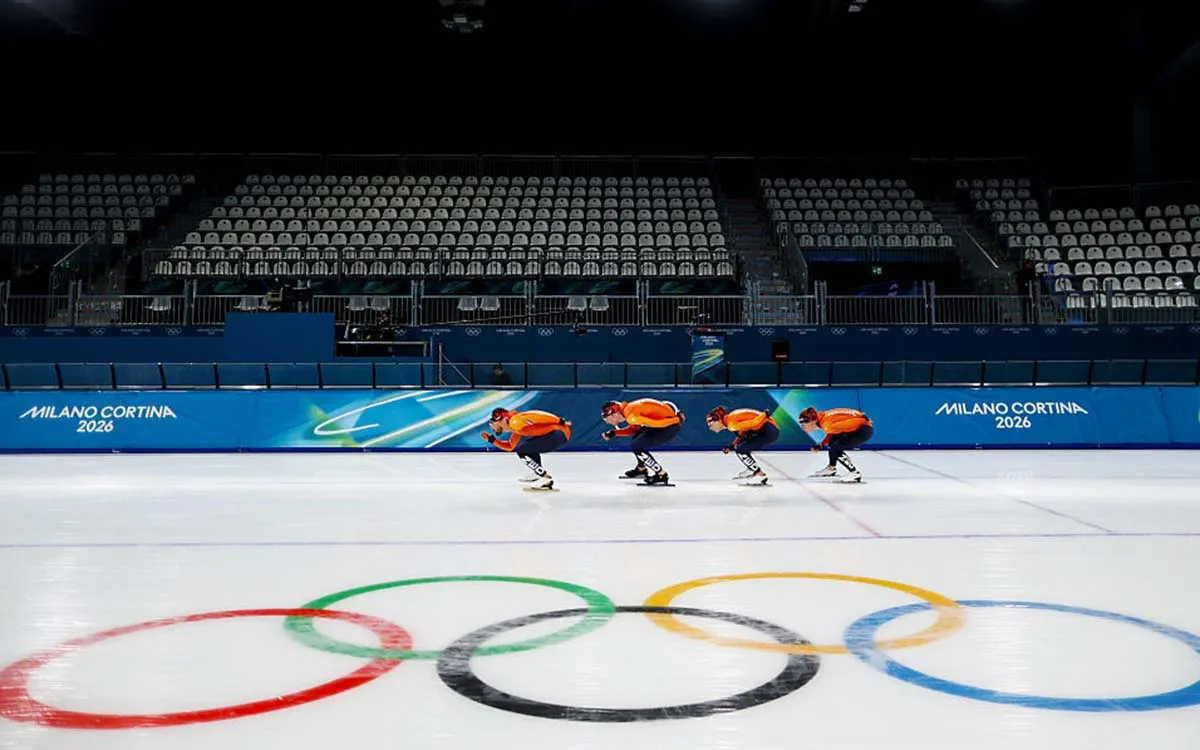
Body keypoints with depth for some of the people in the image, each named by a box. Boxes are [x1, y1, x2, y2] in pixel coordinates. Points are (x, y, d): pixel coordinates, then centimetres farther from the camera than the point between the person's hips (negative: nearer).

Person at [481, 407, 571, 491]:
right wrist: (492, 440, 28)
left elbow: (539, 418, -15)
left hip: (557, 433, -10)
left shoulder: (515, 422, -9)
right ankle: (539, 474, 24)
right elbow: (510, 447, 33)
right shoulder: (516, 427, 22)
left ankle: (546, 479, -3)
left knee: (521, 452, -4)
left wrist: (561, 422, -18)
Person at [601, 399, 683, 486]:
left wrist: (677, 419, -15)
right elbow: (634, 429, 23)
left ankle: (661, 474, -3)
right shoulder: (628, 408, 9)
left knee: (635, 446, -7)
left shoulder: (631, 416, -20)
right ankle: (641, 469, 40)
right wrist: (614, 433, 18)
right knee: (637, 438, 22)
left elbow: (655, 423, -23)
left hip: (670, 426, -10)